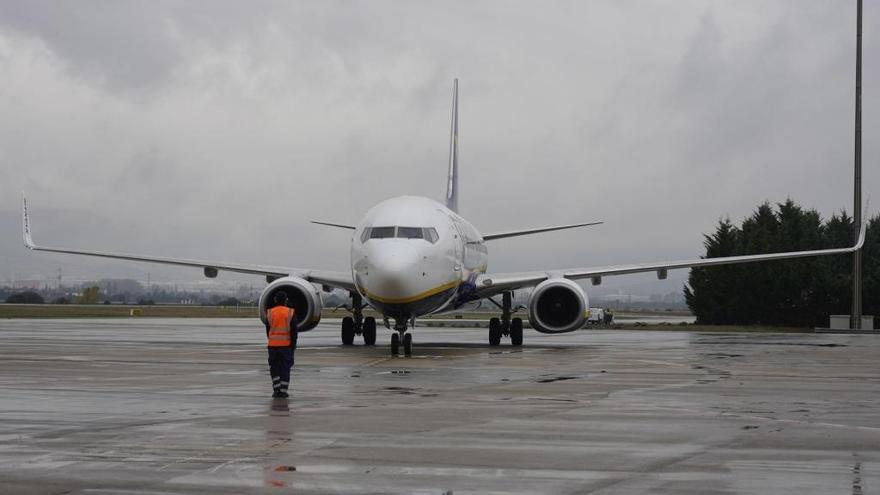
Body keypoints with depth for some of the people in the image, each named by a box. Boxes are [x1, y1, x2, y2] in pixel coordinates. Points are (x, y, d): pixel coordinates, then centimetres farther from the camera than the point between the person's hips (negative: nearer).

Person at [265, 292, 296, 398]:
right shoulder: (290, 313, -5)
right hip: (286, 344, -1)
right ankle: (283, 391, 3)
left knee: (274, 367, 12)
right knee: (285, 368, 6)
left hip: (273, 344, 1)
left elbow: (267, 329, 10)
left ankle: (276, 390, 3)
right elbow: (294, 330, -7)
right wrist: (293, 345, -3)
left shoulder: (269, 313, 1)